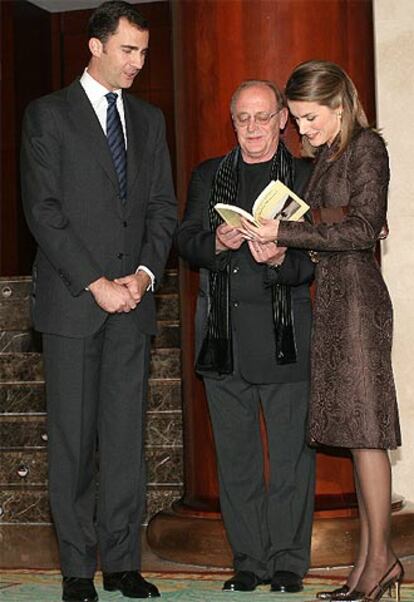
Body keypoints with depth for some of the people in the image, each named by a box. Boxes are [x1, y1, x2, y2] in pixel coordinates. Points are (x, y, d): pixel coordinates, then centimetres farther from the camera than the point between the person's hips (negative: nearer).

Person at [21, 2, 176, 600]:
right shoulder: (48, 115, 1)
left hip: (132, 300, 4)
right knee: (72, 438, 0)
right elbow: (43, 210, -7)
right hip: (72, 300, -4)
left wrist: (145, 273, -4)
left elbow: (163, 207, 13)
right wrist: (95, 283, -12)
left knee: (126, 435, 4)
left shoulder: (149, 120, 16)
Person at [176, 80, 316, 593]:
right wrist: (217, 243, -13)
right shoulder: (207, 177, 16)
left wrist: (281, 260, -21)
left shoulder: (306, 177, 7)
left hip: (284, 336, -3)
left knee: (290, 455, -1)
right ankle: (249, 561, 16)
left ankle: (288, 561, 10)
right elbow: (186, 242, 8)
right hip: (223, 335, 3)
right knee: (235, 456, 7)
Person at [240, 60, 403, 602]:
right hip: (330, 295, 8)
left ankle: (380, 557, 0)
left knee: (364, 428, -7)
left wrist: (285, 232, -16)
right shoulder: (325, 157, 18)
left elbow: (363, 229, -15)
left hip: (356, 294, -8)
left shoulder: (366, 147, -6)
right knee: (356, 430, 7)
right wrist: (279, 244, 2)